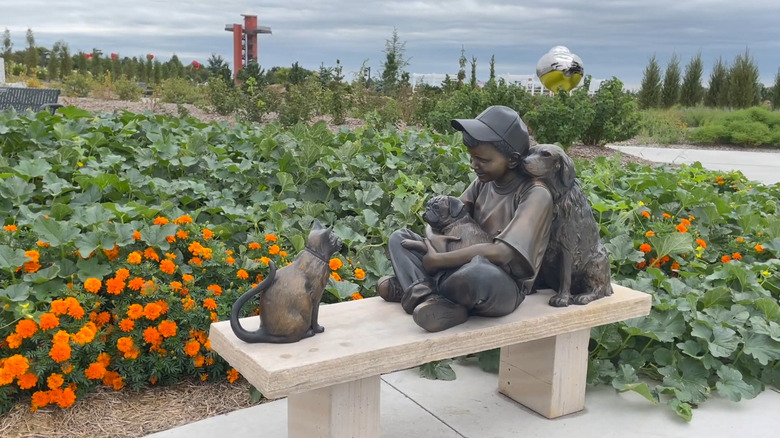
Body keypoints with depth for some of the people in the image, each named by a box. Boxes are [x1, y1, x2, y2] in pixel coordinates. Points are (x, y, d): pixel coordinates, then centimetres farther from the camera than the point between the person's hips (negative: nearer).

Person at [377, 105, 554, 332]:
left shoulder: (536, 195, -19)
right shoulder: (484, 182, 4)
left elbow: (500, 252, -30)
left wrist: (437, 260, -23)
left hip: (506, 287, -7)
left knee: (478, 271, -42)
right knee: (399, 238, 2)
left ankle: (416, 287, -12)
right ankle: (433, 299, -22)